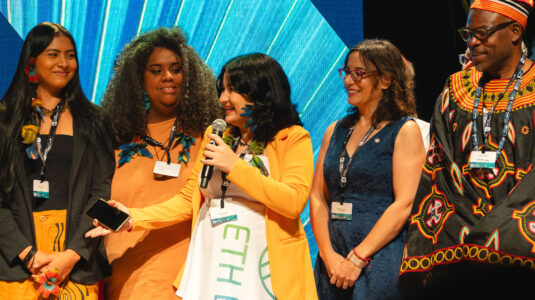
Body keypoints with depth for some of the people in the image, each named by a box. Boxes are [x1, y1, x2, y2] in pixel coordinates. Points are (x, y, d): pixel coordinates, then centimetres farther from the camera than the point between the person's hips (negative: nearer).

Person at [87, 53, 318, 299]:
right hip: (208, 268, 4)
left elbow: (294, 202, -15)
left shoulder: (292, 138, -1)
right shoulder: (214, 135, 15)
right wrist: (134, 218, 3)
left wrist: (235, 166, -14)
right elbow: (189, 200, 16)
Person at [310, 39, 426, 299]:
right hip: (333, 259, 5)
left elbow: (404, 204, -10)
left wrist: (357, 258, -14)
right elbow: (318, 196, 9)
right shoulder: (335, 131, 14)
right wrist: (328, 254, -6)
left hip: (380, 258, -5)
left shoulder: (405, 130, -2)